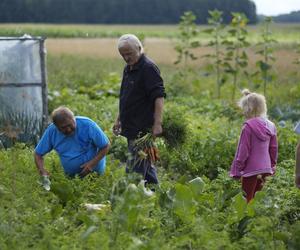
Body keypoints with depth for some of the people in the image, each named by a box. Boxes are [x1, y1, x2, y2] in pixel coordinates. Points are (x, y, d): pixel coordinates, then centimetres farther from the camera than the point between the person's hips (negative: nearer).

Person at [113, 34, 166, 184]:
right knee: (146, 165, 16)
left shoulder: (148, 68, -14)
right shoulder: (128, 69, 16)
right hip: (132, 127, 10)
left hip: (143, 128, -10)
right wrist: (119, 119, 25)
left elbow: (159, 97, -20)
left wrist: (157, 124, -26)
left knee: (135, 168, -11)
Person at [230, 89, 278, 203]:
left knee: (247, 201, 2)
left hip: (250, 169, -6)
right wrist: (272, 166, 20)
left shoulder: (248, 126, -15)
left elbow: (243, 150, -14)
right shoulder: (270, 126, 4)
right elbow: (274, 149, 10)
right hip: (265, 169, 6)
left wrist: (236, 170, -7)